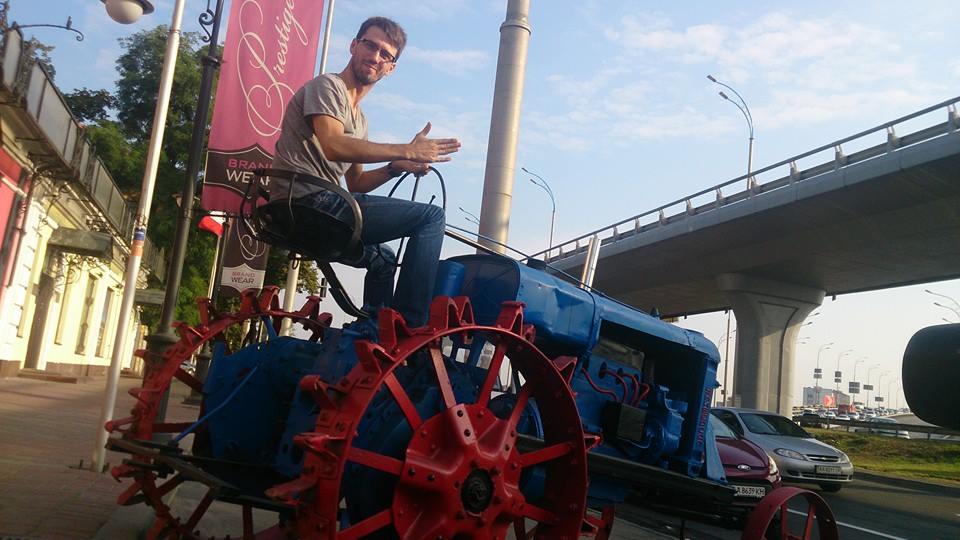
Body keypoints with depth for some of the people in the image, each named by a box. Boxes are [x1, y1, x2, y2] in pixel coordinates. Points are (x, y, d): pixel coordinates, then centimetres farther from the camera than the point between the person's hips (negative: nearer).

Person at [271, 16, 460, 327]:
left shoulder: (358, 118, 25)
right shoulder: (327, 86, -2)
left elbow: (355, 183, 23)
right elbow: (333, 146, -21)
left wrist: (396, 168, 4)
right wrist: (408, 151, -18)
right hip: (309, 203, -10)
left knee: (382, 258, 33)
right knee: (431, 216, -12)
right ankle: (409, 329, -17)